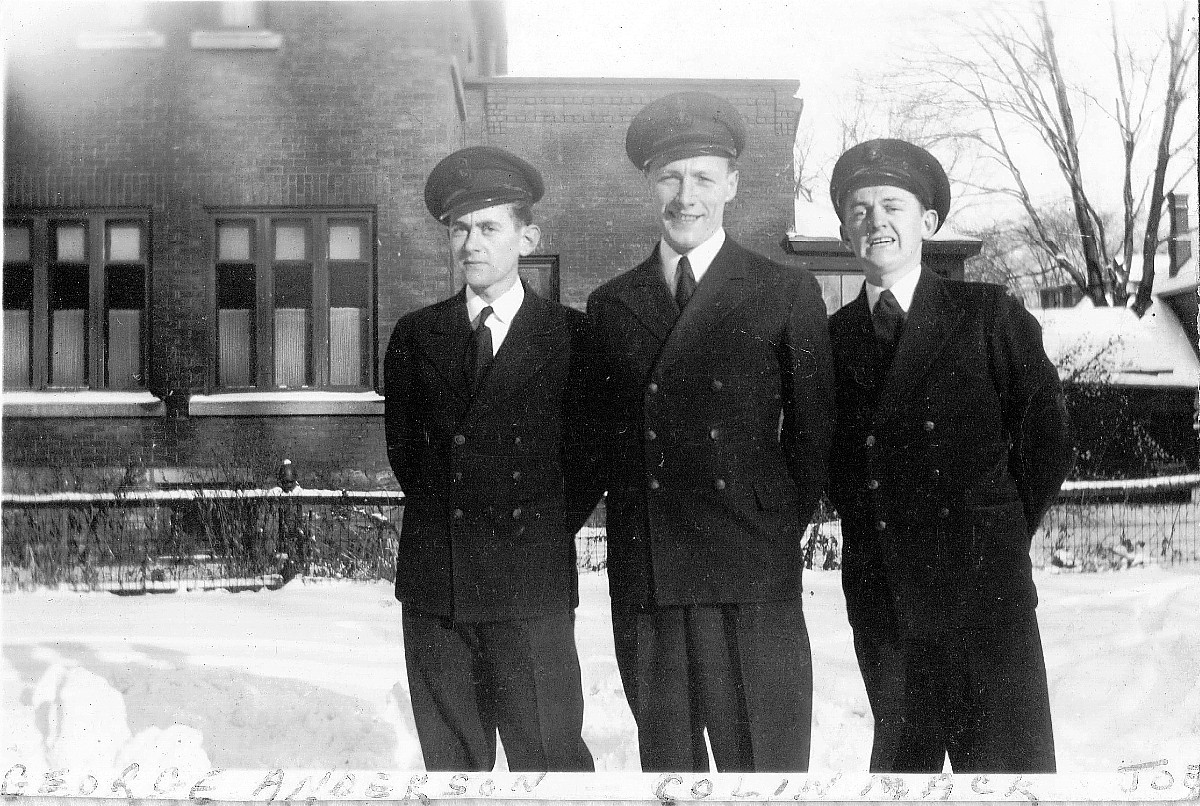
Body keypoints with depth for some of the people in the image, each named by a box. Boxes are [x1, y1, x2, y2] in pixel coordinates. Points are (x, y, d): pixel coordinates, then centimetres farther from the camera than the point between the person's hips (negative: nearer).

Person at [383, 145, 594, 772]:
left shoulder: (571, 334, 2)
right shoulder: (415, 336, 11)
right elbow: (403, 449, 16)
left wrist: (550, 530, 2)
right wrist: (443, 519, 9)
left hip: (533, 586, -3)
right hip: (432, 583, 3)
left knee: (549, 760, -4)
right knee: (450, 762, 9)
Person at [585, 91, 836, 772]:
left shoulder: (786, 294, 4)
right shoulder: (609, 305, 13)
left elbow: (814, 433, 6)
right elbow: (608, 439, 16)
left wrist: (778, 531, 5)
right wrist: (636, 533, 9)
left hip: (751, 587, -3)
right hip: (642, 585, 3)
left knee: (764, 766, -3)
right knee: (666, 763, 9)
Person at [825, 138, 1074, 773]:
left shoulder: (989, 316, -1)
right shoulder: (833, 337, 8)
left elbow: (1047, 442, 1)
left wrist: (997, 539, 3)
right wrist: (870, 537, 7)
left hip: (982, 595, -3)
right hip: (880, 598, 3)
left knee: (1007, 765, 0)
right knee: (898, 758, 14)